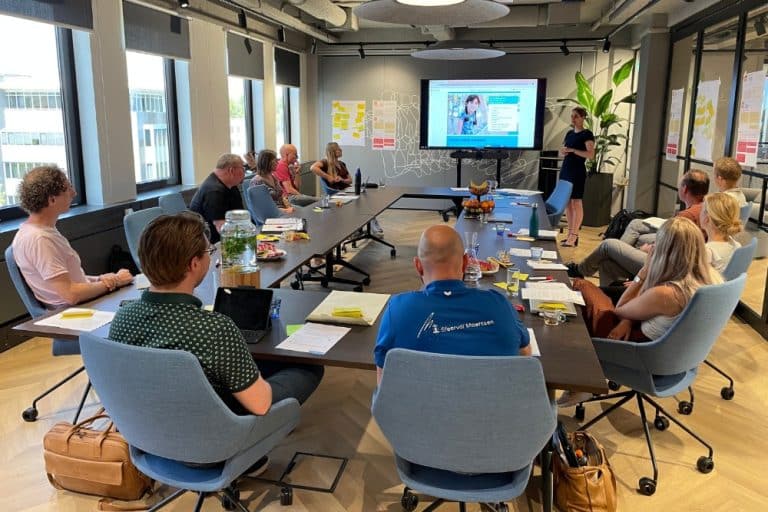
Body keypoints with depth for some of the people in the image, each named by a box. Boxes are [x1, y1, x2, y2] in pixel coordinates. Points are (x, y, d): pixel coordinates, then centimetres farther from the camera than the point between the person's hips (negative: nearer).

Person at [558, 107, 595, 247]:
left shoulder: (587, 134, -6)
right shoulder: (569, 133, 16)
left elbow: (591, 155, -16)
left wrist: (572, 150, -21)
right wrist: (563, 152, -1)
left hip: (578, 171, -8)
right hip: (565, 170, 8)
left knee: (576, 203, -8)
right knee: (566, 203, 7)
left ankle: (574, 237, -9)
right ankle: (570, 234, 13)